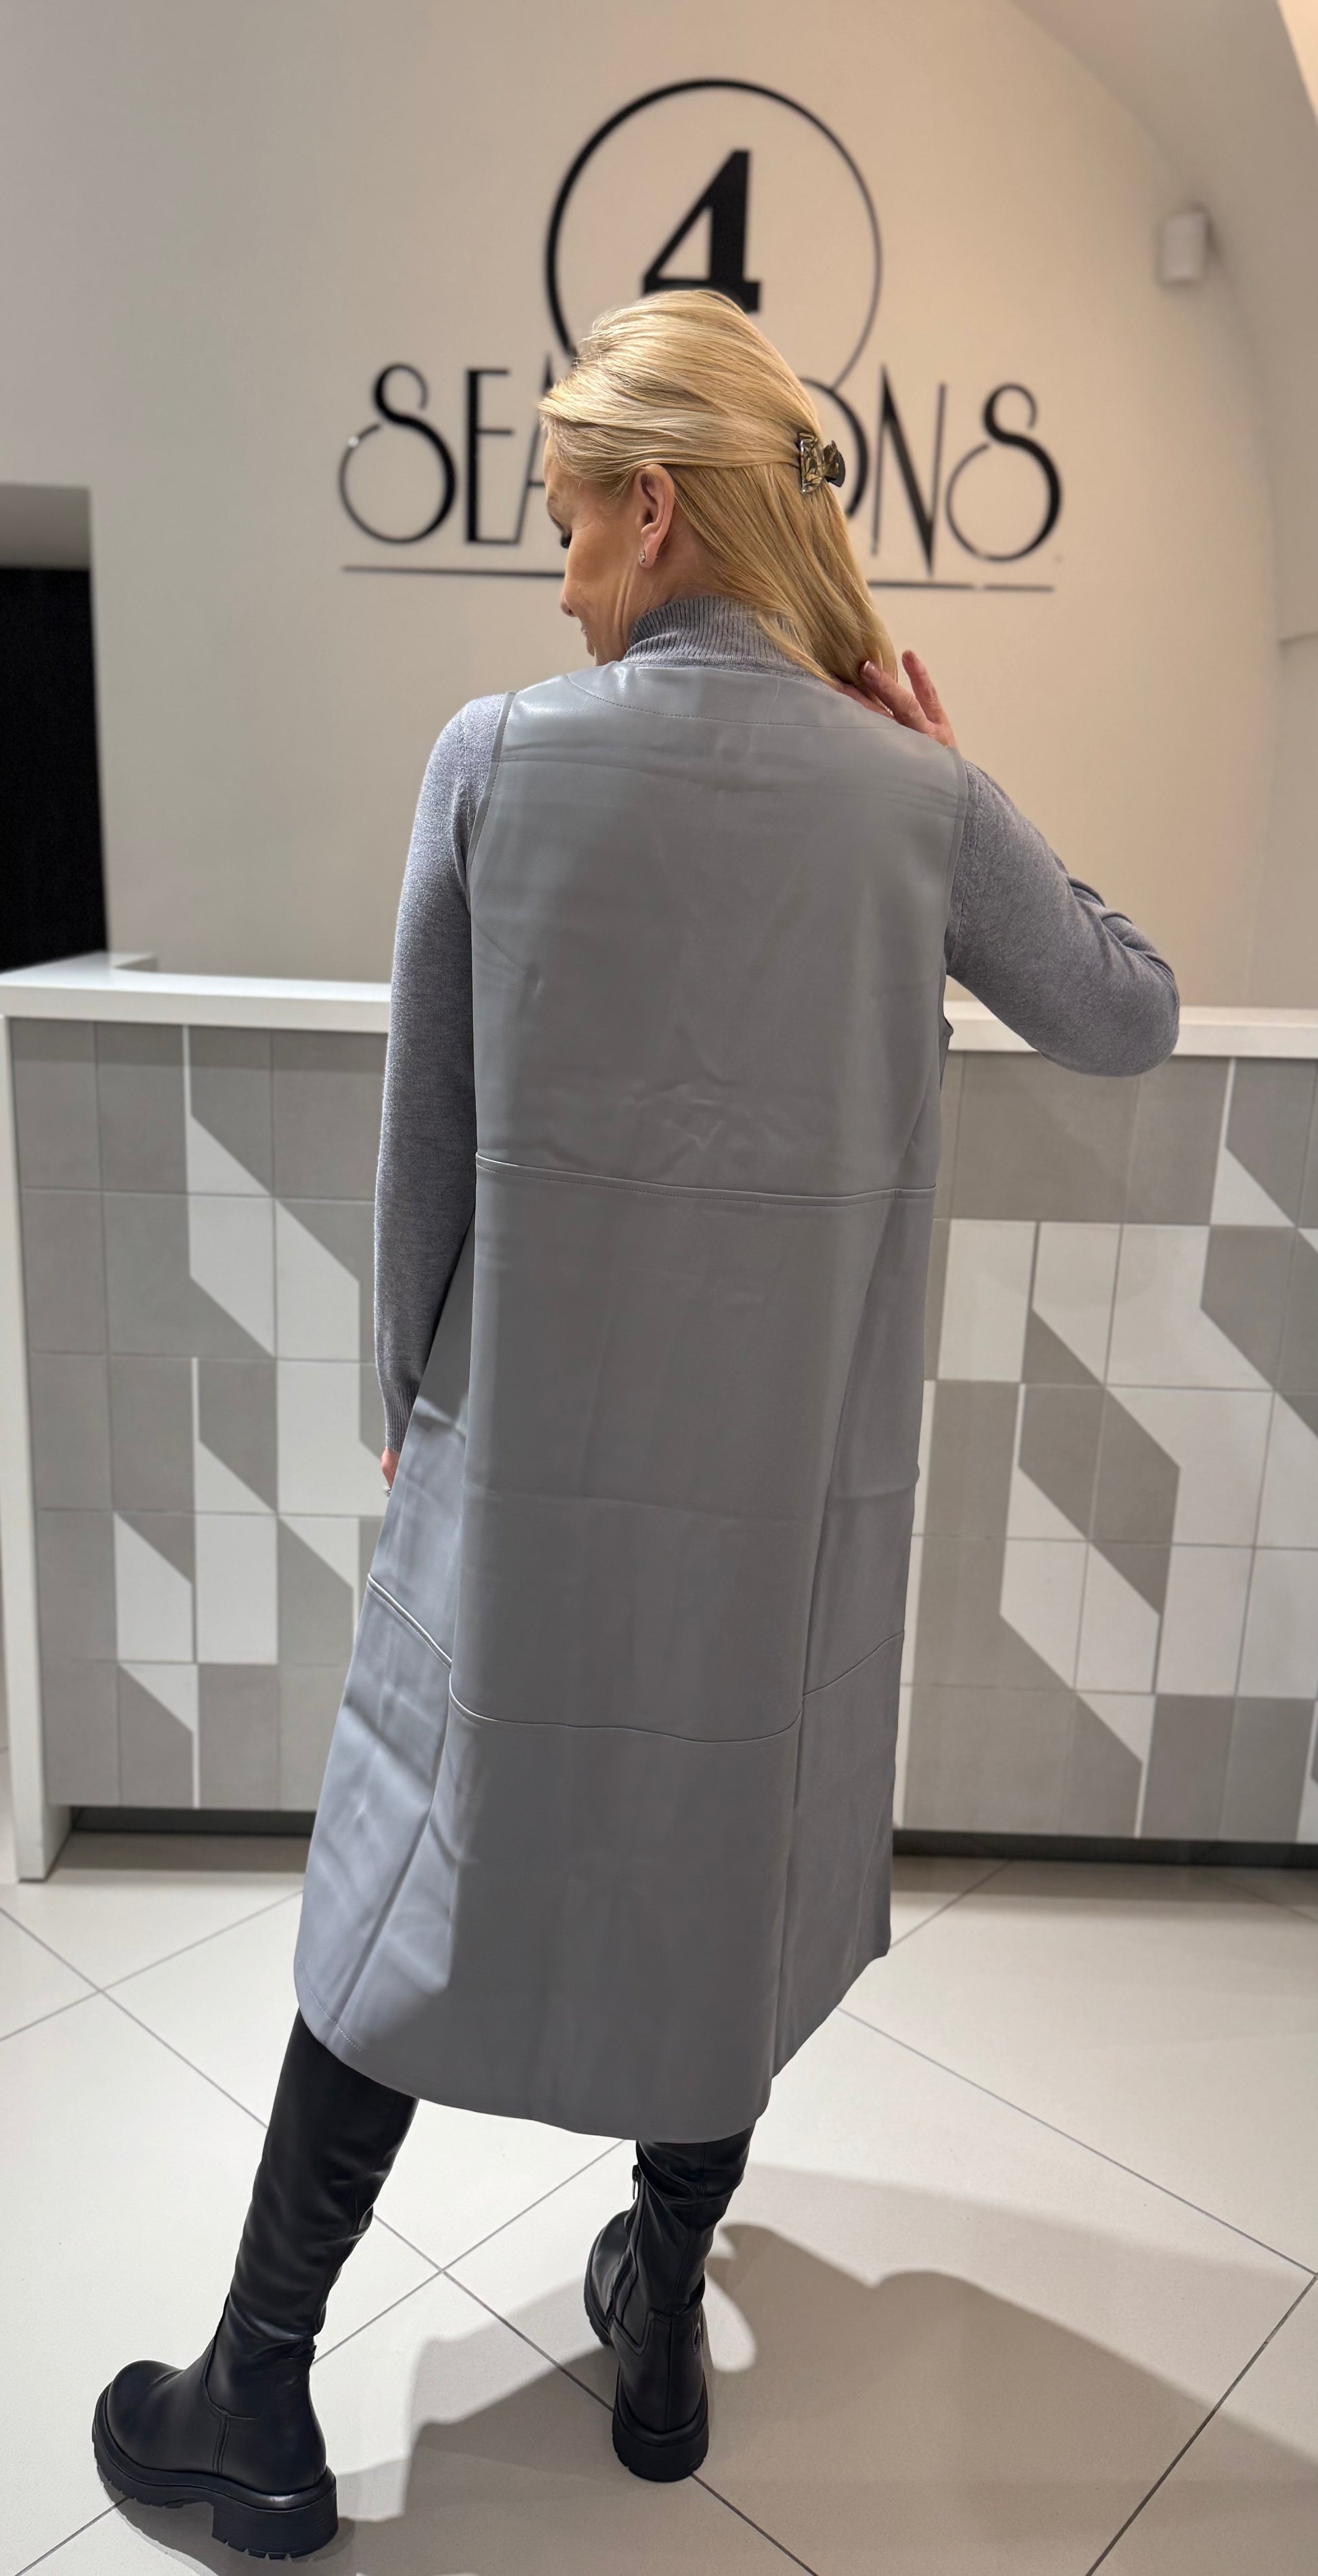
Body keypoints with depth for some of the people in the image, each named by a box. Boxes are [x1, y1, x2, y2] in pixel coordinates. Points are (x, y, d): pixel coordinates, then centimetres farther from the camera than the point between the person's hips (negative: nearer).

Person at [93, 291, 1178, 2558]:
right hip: (793, 1460, 2)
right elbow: (1131, 1022, 10)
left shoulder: (499, 756, -8)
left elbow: (424, 1130, -3)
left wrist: (409, 1392, 10)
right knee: (736, 1869, 20)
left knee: (418, 1872, 14)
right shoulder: (916, 796, -5)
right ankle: (664, 2327, 39)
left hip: (528, 1443, -1)